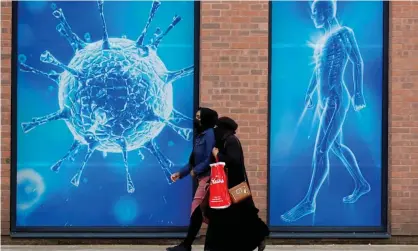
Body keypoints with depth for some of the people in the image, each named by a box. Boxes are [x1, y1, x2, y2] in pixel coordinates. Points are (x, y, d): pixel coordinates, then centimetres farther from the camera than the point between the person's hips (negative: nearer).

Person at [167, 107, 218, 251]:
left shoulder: (210, 134, -10)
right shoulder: (199, 135, 16)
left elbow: (209, 159, -17)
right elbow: (193, 160, 19)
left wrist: (195, 171, -11)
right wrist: (180, 174, 13)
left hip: (208, 177, -9)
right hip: (202, 177, 9)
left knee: (197, 209, -7)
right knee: (205, 212, 8)